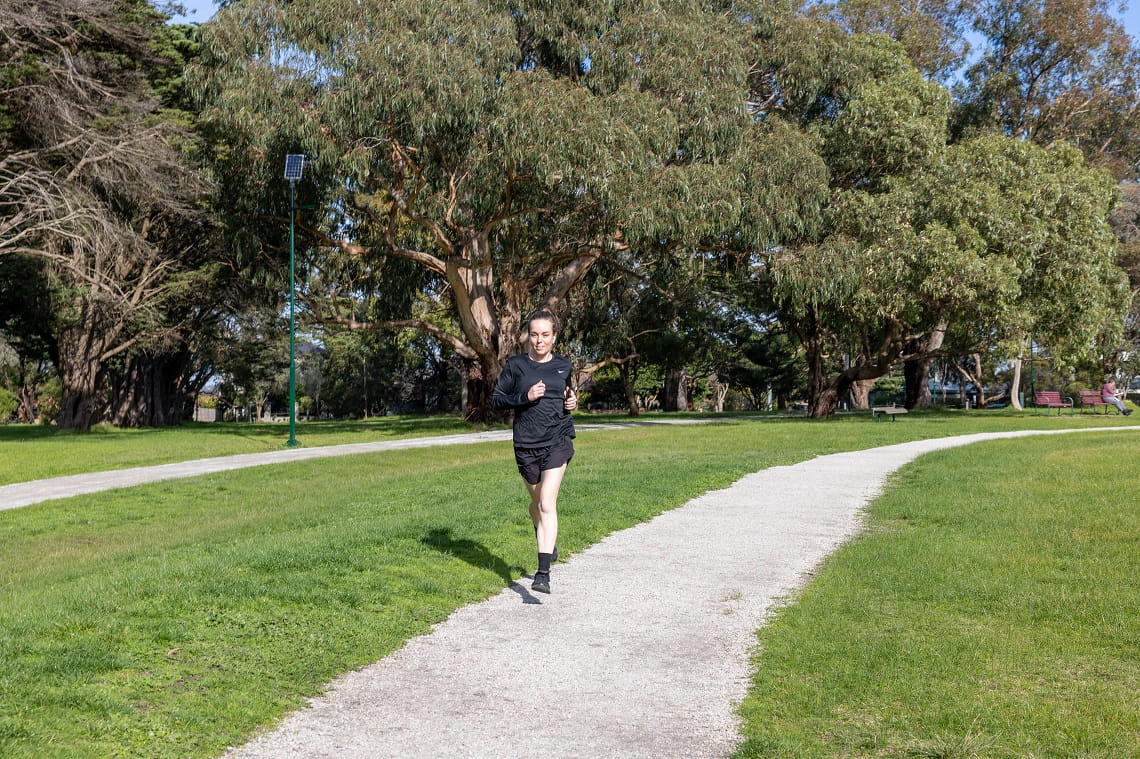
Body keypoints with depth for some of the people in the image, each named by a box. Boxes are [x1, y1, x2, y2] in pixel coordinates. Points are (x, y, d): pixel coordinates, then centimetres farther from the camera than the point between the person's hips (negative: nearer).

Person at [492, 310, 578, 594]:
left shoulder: (563, 366, 6)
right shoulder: (516, 365, -1)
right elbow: (496, 399, 0)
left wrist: (572, 401, 2)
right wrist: (525, 397, -15)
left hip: (558, 441, -1)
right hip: (526, 444, 1)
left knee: (547, 503, -15)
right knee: (537, 501, 18)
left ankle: (543, 573, -19)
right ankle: (547, 543, 49)